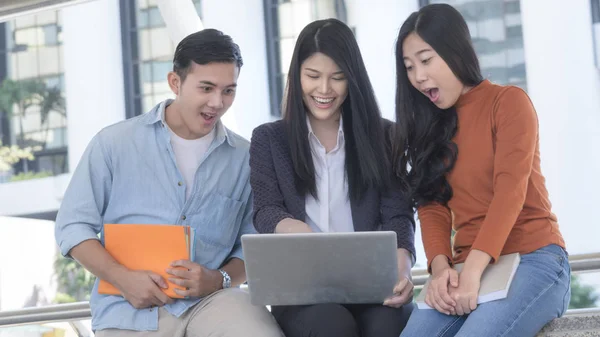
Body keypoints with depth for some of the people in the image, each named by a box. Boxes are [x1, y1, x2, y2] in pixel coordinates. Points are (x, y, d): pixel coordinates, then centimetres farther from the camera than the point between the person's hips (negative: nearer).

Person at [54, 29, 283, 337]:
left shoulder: (244, 158, 10)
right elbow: (73, 225, 5)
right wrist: (122, 277, -10)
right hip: (131, 309, -1)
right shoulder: (115, 143, 6)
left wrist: (220, 280, -10)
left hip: (212, 300, 1)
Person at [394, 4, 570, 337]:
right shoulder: (430, 125, 16)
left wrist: (472, 272, -23)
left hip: (533, 260, -5)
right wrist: (441, 267, -13)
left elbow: (511, 190, -12)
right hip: (464, 270, 5)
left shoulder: (509, 101, 0)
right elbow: (431, 204, 8)